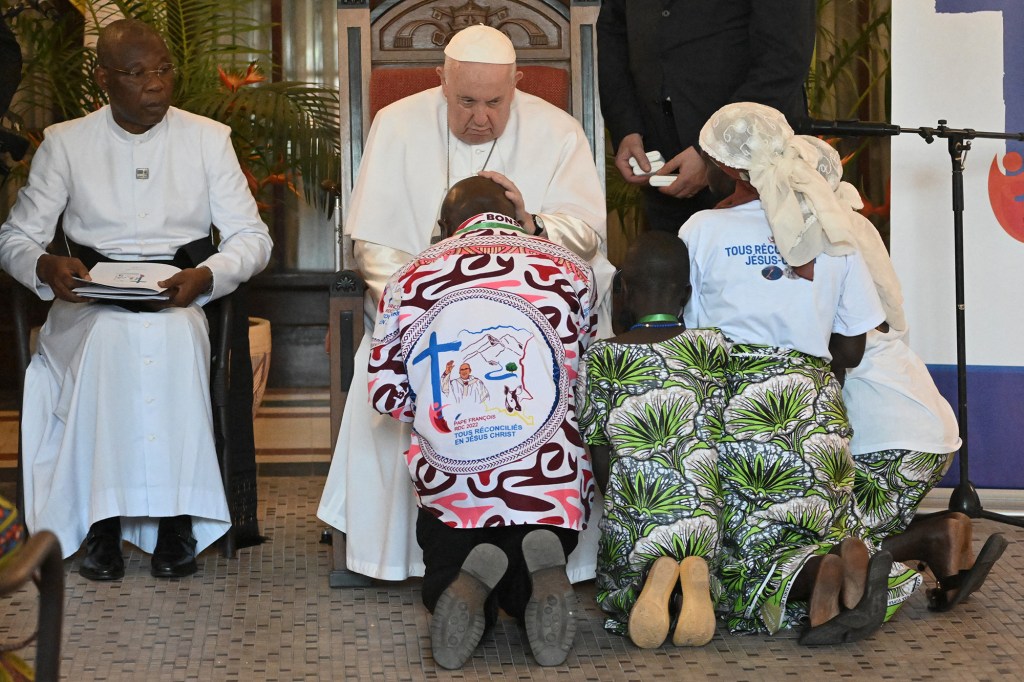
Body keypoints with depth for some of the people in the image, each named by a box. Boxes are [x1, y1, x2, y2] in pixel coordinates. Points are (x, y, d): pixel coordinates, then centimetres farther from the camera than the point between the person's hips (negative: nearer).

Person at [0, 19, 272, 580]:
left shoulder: (208, 139, 10)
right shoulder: (65, 144, 9)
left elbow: (252, 237, 6)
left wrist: (206, 276, -16)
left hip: (181, 300, 0)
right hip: (90, 301, 0)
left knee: (174, 335, -36)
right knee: (110, 339, -36)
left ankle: (175, 520, -29)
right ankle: (103, 522, -29)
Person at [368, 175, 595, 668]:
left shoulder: (410, 279, 4)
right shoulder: (569, 271, 4)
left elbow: (385, 395, 6)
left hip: (447, 483, 0)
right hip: (549, 483, 1)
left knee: (444, 591, 23)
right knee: (524, 596, 24)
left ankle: (473, 576, -15)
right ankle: (542, 556, -13)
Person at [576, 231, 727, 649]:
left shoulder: (601, 359, -2)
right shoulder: (717, 348, 1)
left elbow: (600, 460, 1)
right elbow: (728, 442, 6)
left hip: (632, 509, -1)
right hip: (706, 506, 1)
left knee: (618, 599, 23)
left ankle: (655, 573, -15)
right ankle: (696, 572, -14)